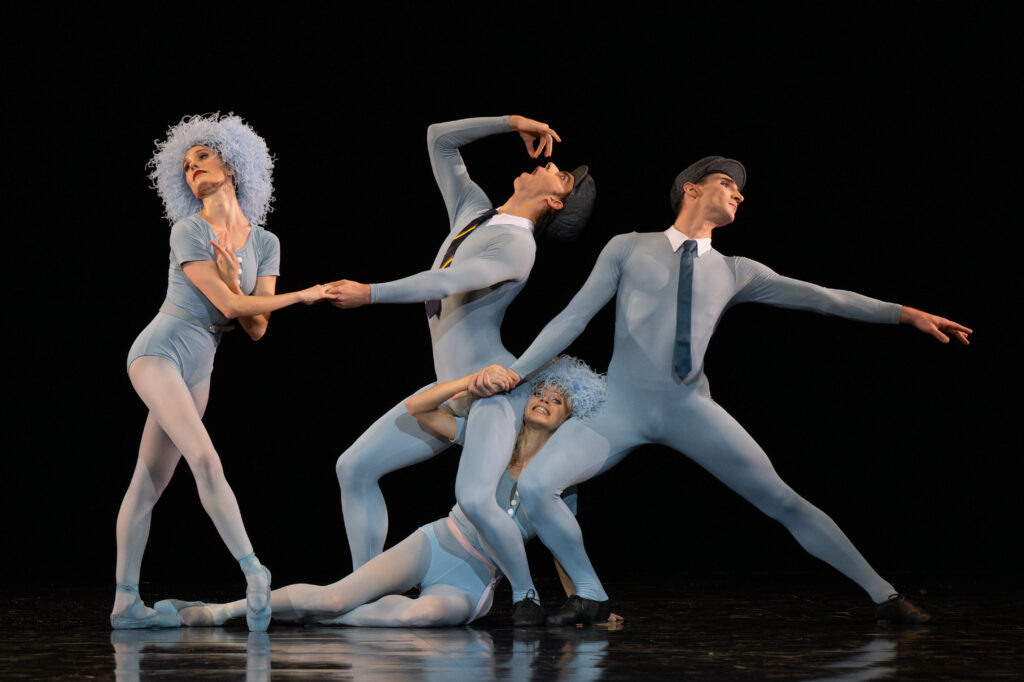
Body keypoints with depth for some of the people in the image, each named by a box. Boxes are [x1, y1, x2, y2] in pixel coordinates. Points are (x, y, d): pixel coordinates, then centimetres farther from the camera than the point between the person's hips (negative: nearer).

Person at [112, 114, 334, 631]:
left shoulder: (264, 243, 9)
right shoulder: (188, 232, -10)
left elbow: (256, 328, 3)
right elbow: (230, 306, -14)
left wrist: (232, 281, -15)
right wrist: (302, 296, -4)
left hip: (197, 369, 6)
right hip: (159, 351, -6)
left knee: (148, 483, 6)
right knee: (204, 459, -22)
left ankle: (125, 603, 5)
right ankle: (253, 572, -22)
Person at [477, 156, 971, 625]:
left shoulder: (734, 273, 13)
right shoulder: (629, 248, 8)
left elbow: (822, 298, 11)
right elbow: (574, 317, 6)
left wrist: (906, 314, 6)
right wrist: (514, 373, -1)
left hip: (690, 408, 1)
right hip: (621, 410, -1)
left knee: (782, 500, -4)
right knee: (535, 487, -20)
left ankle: (883, 595, 3)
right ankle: (589, 594, 0)